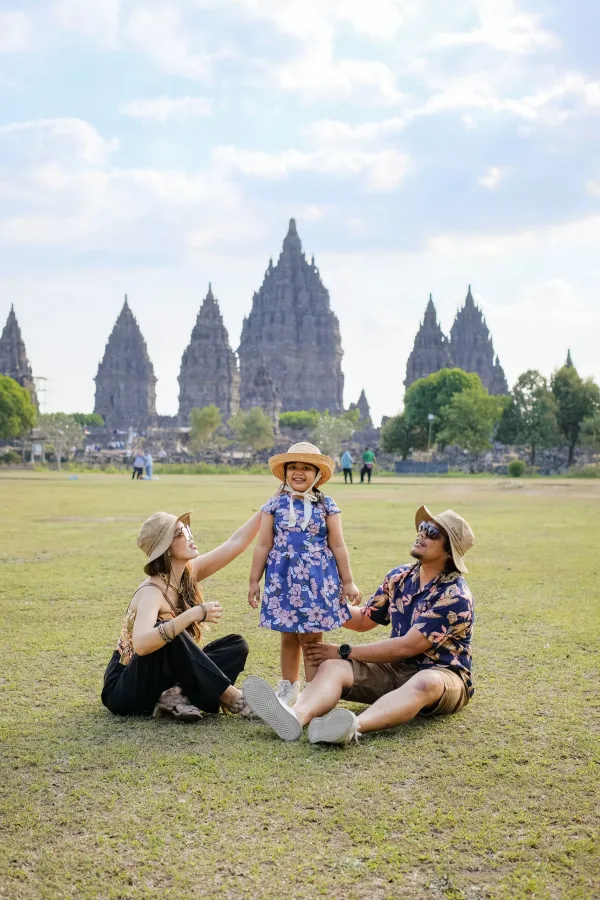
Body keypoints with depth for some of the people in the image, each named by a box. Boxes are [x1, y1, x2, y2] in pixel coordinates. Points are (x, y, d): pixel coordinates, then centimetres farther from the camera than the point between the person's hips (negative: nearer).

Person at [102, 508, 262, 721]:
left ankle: (176, 695, -21)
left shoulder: (189, 574, -3)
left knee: (236, 646, -4)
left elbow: (235, 542, -3)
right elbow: (141, 645, -43)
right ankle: (229, 696, -25)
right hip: (126, 691, -8)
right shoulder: (151, 592, -25)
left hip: (164, 679, 8)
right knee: (168, 632, -34)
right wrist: (194, 614, -45)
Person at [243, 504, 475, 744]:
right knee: (332, 667, -20)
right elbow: (363, 620, 18)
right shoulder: (399, 578, 6)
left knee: (427, 683, -41)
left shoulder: (455, 595, -15)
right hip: (396, 669, 5)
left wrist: (344, 652, -16)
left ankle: (353, 726, -68)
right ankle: (295, 717, -55)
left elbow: (407, 646, -20)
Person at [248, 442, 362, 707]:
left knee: (312, 637, -1)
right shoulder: (275, 504, 2)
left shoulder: (326, 505, 0)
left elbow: (338, 546, 3)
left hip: (317, 577, -1)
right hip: (283, 577, 1)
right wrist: (254, 581, 6)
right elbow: (263, 545, 5)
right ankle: (289, 685, 27)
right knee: (289, 636, 11)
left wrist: (348, 582, 3)